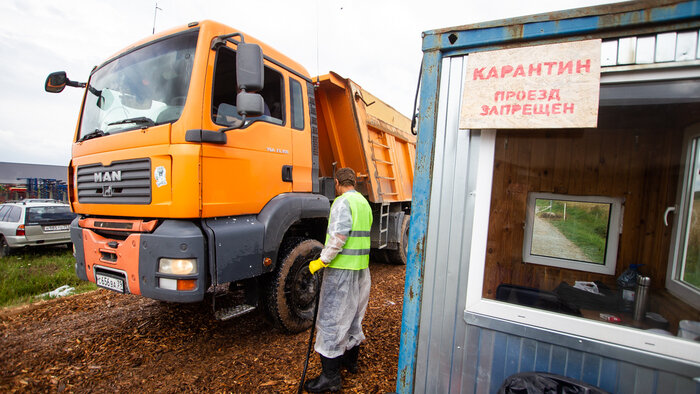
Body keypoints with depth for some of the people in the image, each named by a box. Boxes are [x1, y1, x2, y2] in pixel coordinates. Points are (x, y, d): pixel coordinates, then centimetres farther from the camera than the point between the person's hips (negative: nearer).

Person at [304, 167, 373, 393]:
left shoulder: (343, 202, -14)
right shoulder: (364, 203, 13)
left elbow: (339, 237, -24)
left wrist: (322, 261, -17)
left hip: (341, 268, -9)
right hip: (361, 268, 9)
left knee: (331, 318, 0)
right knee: (353, 314, 21)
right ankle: (350, 360, 37)